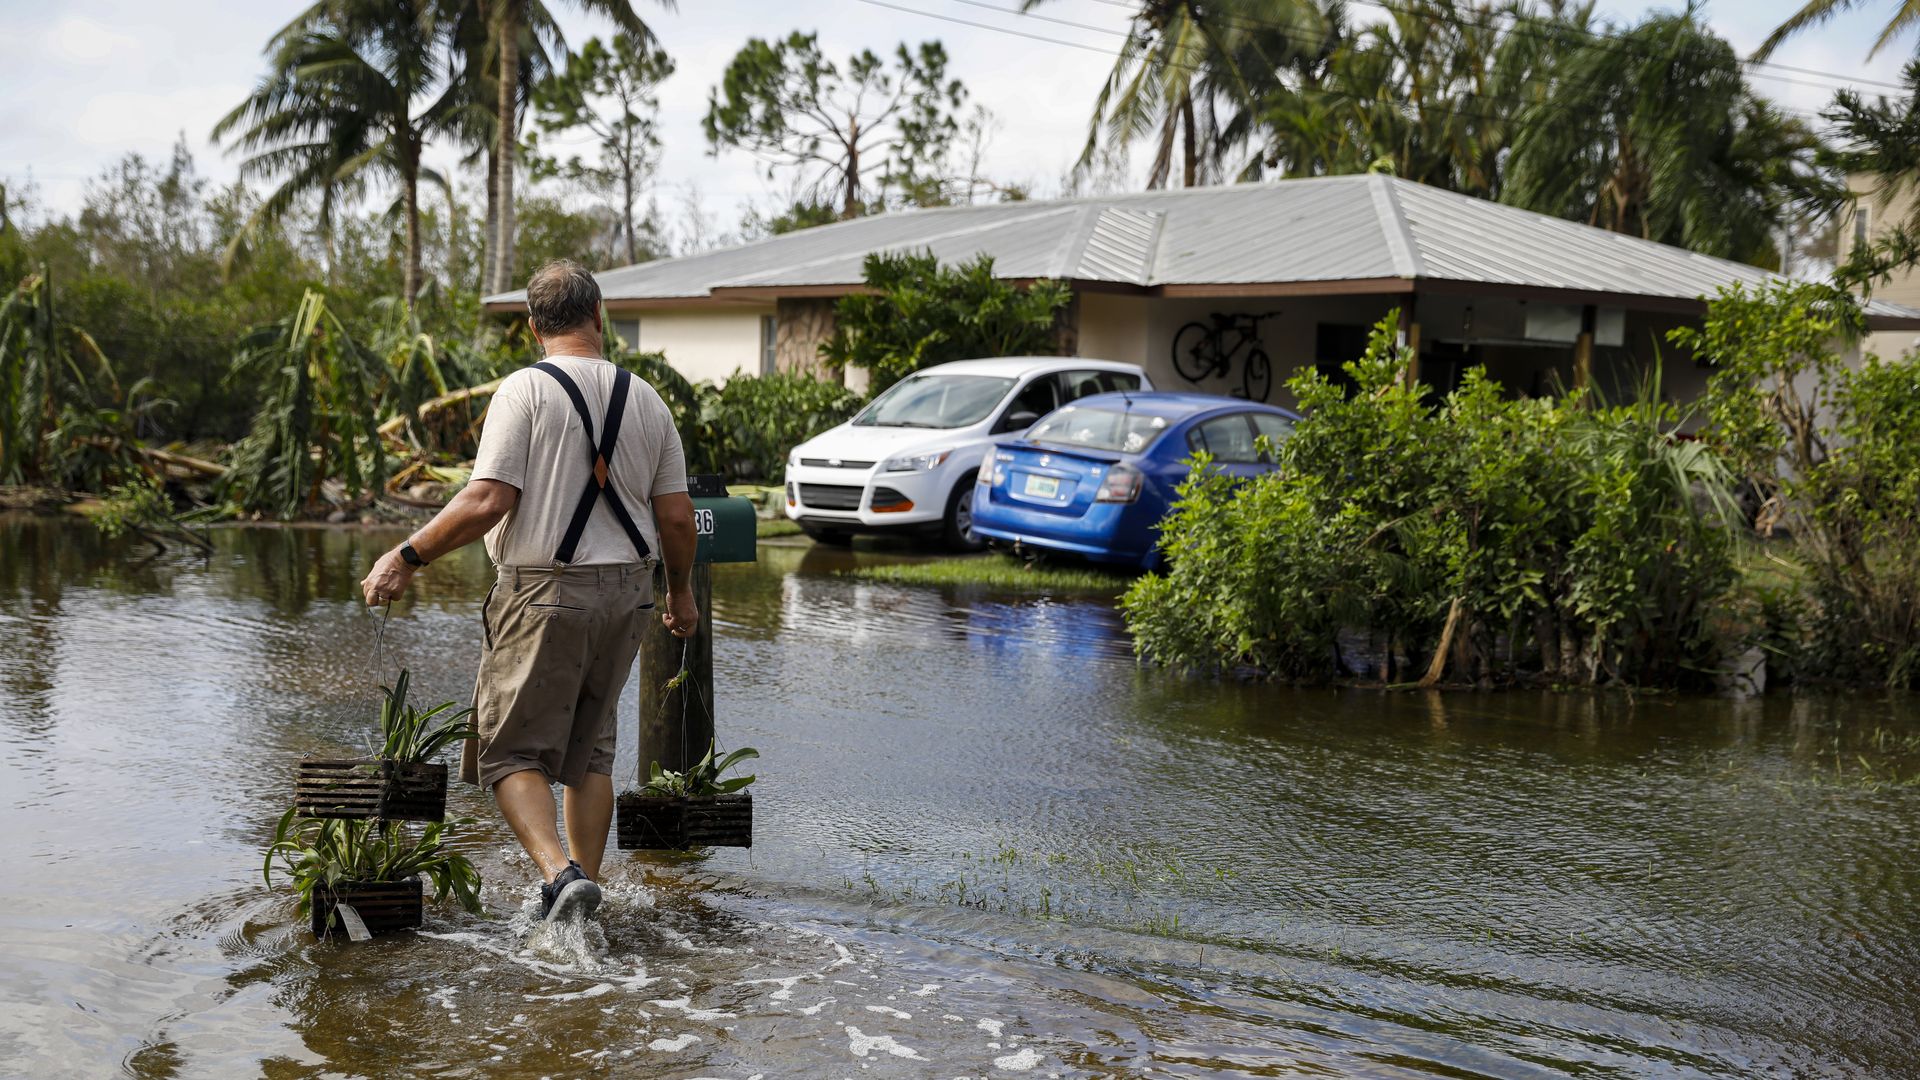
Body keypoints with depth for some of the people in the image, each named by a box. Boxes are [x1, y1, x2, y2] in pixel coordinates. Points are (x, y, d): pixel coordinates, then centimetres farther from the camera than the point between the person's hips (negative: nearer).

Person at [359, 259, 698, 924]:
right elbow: (676, 518, 6)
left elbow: (487, 502, -18)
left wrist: (407, 557, -9)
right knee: (590, 749, 17)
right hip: (624, 593, 5)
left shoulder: (525, 391, -9)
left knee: (512, 751, 2)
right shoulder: (646, 400, 5)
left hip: (543, 593, -5)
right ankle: (586, 882, 20)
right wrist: (680, 593, 21)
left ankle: (559, 873, -17)